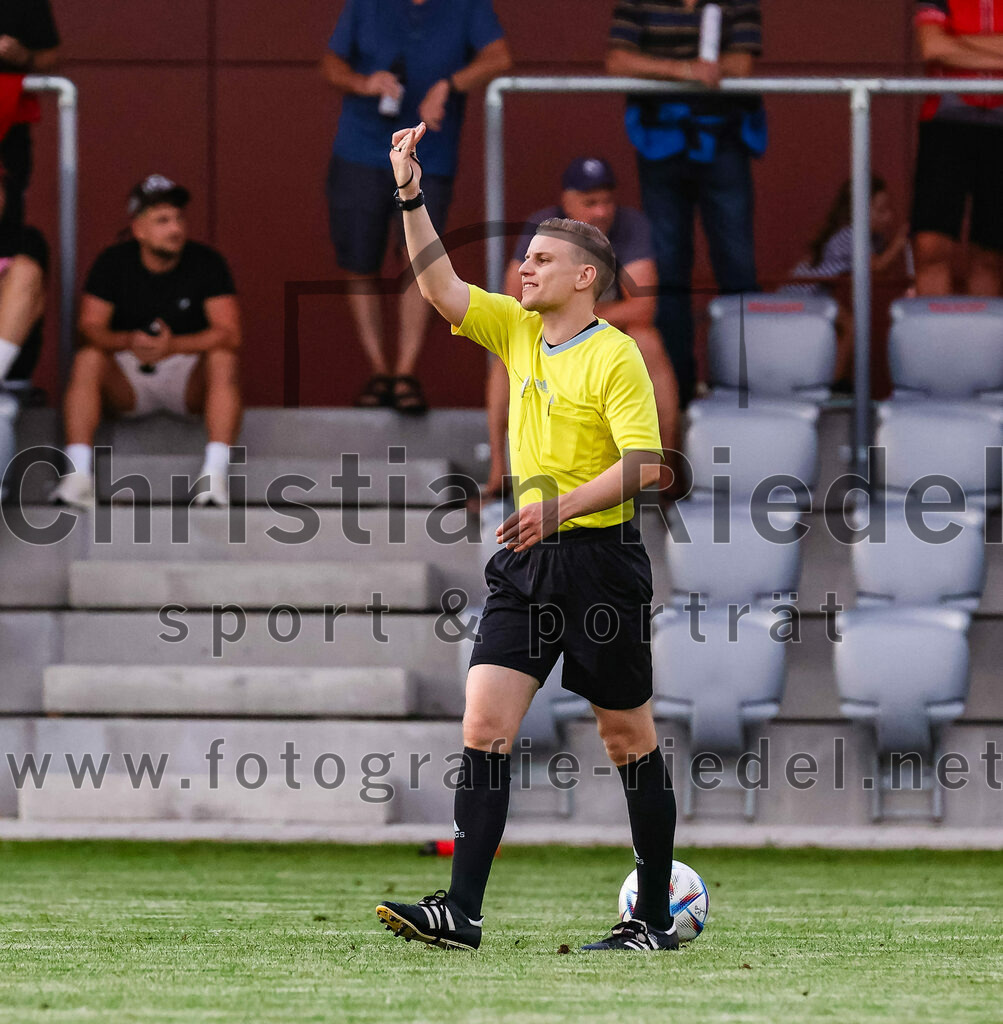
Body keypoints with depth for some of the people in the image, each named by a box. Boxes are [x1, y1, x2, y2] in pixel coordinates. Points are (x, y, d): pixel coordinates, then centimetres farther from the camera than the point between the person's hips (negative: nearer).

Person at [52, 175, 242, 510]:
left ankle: (215, 477, -40)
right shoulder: (113, 263, -3)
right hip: (127, 376, 1)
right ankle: (79, 477, -36)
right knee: (87, 360, -28)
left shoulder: (206, 263, -8)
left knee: (223, 360, -31)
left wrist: (173, 345, -33)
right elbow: (90, 327, -10)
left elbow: (229, 334, -16)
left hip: (188, 375, -1)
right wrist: (129, 341, -33)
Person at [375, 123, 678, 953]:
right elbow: (442, 287, 7)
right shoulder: (515, 331, 10)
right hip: (527, 566, 6)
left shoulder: (616, 356, -10)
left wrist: (562, 507, -26)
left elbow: (644, 462, -17)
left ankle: (657, 919, 12)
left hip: (602, 561, -6)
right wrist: (411, 196, -2)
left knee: (630, 739, 4)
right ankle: (461, 911, -12)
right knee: (484, 728, -6)